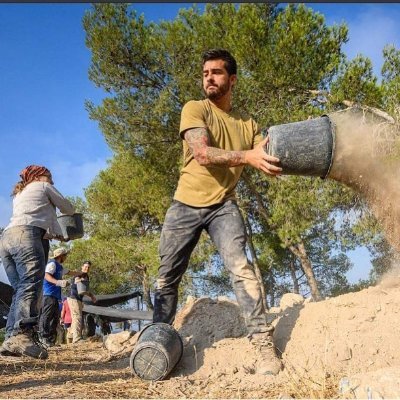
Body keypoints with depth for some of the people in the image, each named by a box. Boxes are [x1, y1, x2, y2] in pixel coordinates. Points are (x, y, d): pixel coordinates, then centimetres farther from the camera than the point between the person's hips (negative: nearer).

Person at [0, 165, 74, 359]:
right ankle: (21, 334, -39)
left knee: (21, 289, 3)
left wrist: (58, 235, 50)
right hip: (25, 236, -8)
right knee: (31, 284, -21)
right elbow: (67, 208, 24)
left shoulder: (18, 194, 38)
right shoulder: (43, 186, 20)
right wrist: (69, 212, 48)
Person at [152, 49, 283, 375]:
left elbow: (269, 158, -1)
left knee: (240, 267, -21)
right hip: (186, 204, -1)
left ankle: (265, 344, -20)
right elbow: (201, 152, -20)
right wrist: (247, 156, -35)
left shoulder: (247, 124, 10)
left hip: (223, 205, 1)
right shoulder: (194, 109, -3)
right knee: (167, 279, 5)